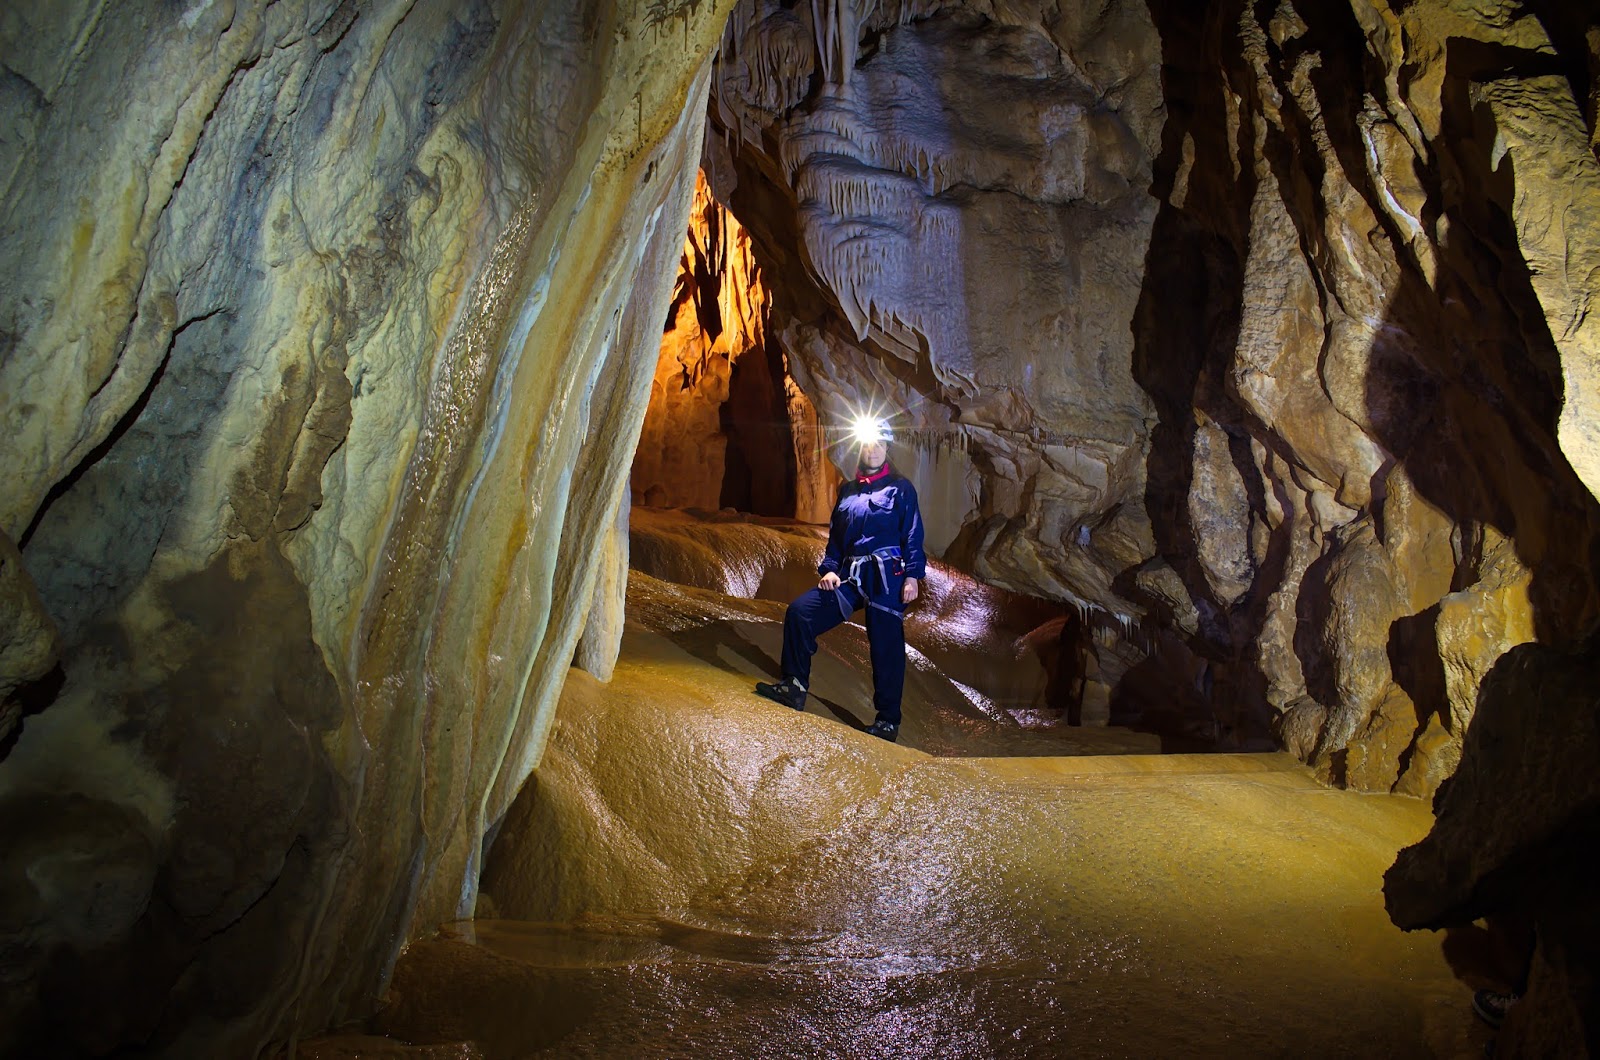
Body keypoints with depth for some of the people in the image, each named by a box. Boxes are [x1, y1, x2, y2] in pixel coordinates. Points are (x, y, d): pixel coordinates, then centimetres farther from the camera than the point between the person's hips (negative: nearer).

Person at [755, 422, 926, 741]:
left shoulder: (900, 488, 5)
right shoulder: (847, 491, 19)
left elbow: (913, 535, -1)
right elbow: (835, 535, 21)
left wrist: (912, 575, -10)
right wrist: (829, 568, 6)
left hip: (886, 577, -5)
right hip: (849, 577, 5)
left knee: (886, 646, -3)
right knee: (799, 612, -10)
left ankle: (888, 720, 7)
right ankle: (794, 686, -2)